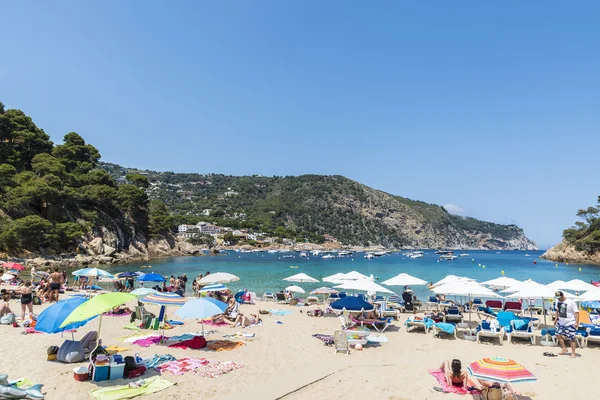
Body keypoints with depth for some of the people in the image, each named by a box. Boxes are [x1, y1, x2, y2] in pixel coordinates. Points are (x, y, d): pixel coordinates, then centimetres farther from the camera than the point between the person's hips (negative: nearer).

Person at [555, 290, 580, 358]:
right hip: (561, 322, 7)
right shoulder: (558, 301, 2)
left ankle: (573, 353, 10)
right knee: (558, 335, 10)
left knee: (572, 338, -1)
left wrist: (576, 322, -22)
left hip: (570, 323, -7)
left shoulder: (571, 302, -17)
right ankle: (564, 349, 27)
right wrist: (556, 319, 19)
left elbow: (576, 312, -16)